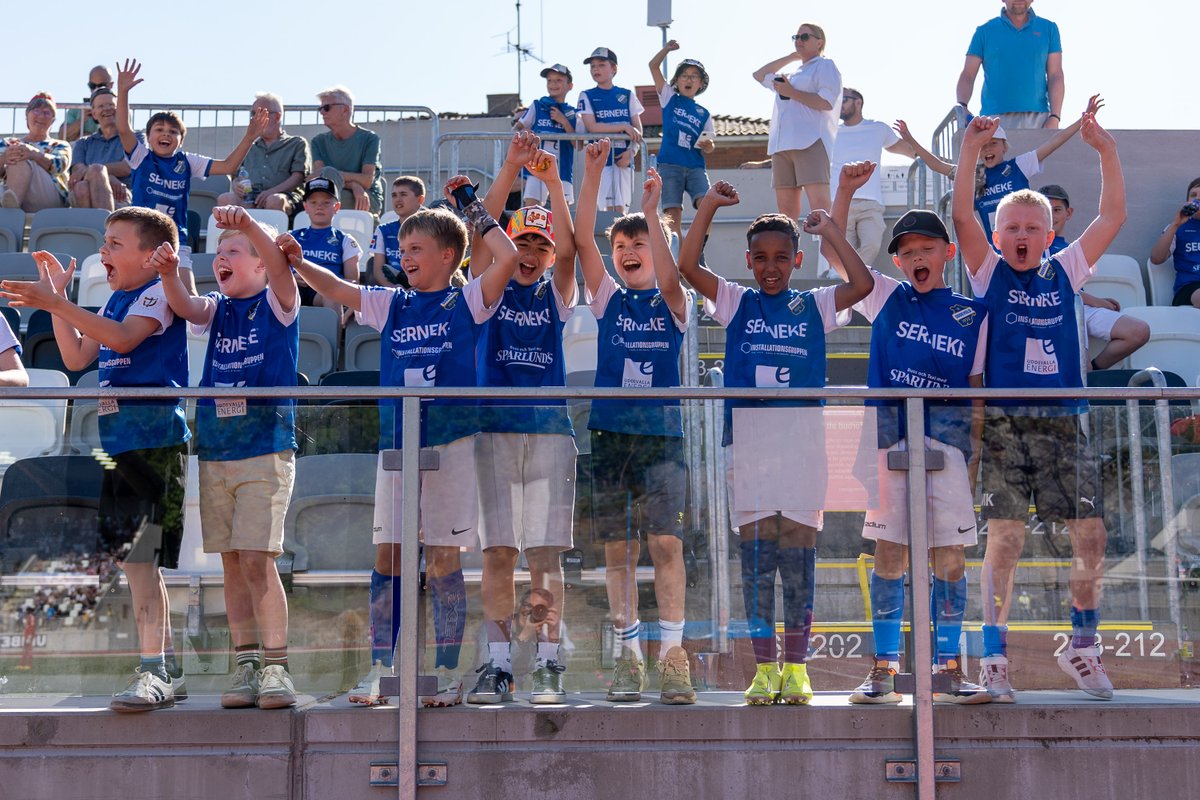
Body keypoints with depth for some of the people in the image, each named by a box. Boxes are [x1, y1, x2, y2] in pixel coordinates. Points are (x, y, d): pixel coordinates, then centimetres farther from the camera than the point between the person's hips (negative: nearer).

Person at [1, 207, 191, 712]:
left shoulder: (159, 293, -5)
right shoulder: (116, 300, 20)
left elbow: (123, 338, -21)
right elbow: (77, 357, 17)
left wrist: (56, 304, -22)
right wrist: (57, 301, 10)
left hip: (154, 437, -9)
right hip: (121, 440, 9)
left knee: (139, 555, -14)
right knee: (136, 558, 11)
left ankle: (152, 671, -12)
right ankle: (167, 671, 19)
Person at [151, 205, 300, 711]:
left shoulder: (278, 304, 1)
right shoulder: (216, 309, 14)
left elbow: (280, 265, -18)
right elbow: (184, 307, -5)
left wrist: (249, 224, -34)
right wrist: (169, 276, -24)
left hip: (267, 449, -5)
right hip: (215, 452, 5)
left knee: (257, 559, -11)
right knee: (232, 564, 6)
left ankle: (275, 666, -5)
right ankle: (246, 666, 13)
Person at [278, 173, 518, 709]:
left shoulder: (466, 302, 0)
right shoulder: (391, 305, 13)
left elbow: (508, 258, -13)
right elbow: (336, 289, 15)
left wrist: (474, 207, -5)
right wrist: (298, 262, 0)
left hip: (451, 439, -4)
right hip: (395, 440, 4)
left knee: (444, 558, 0)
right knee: (386, 554, 3)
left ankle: (448, 673, 9)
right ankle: (379, 670, 10)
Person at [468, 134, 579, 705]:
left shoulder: (556, 296, 12)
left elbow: (568, 248, -5)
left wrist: (552, 181, -14)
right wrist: (511, 170, -11)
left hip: (549, 431, 0)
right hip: (494, 428, 0)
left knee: (545, 553, -3)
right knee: (497, 551, -1)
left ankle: (548, 666, 1)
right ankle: (498, 665, 4)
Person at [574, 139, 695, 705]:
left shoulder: (674, 304, 7)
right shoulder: (608, 299, 12)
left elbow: (669, 279, -16)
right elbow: (582, 241, 0)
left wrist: (652, 212, -23)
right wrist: (593, 173, -9)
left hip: (662, 434, -2)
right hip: (610, 432, 2)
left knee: (665, 543, -11)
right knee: (617, 549, 3)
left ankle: (673, 654, -6)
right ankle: (628, 655, 10)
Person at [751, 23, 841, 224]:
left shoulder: (825, 66, 7)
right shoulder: (793, 75, 30)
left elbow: (827, 102, -8)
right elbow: (759, 75, 37)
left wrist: (792, 93, -7)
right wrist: (792, 57, 30)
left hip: (810, 141, -8)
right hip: (782, 144, 8)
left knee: (819, 203, -20)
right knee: (785, 206, 0)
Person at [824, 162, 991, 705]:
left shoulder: (972, 316, 8)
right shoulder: (886, 299, 9)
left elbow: (976, 393, 8)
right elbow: (834, 252, 4)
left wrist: (977, 453, 2)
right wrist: (846, 191, -5)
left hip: (947, 445, 0)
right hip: (890, 442, 0)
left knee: (950, 557, 1)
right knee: (889, 555, 3)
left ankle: (949, 671, 9)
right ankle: (883, 671, 9)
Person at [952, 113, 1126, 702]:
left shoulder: (1065, 272, 13)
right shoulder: (989, 274, 6)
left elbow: (1113, 216, 11)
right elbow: (962, 217, -8)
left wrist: (1106, 150, 5)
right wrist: (970, 151, -13)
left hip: (1063, 422, 3)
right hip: (1003, 422, -3)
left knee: (1091, 533, -1)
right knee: (1005, 537, -7)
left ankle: (1082, 647, 17)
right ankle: (993, 658, 4)